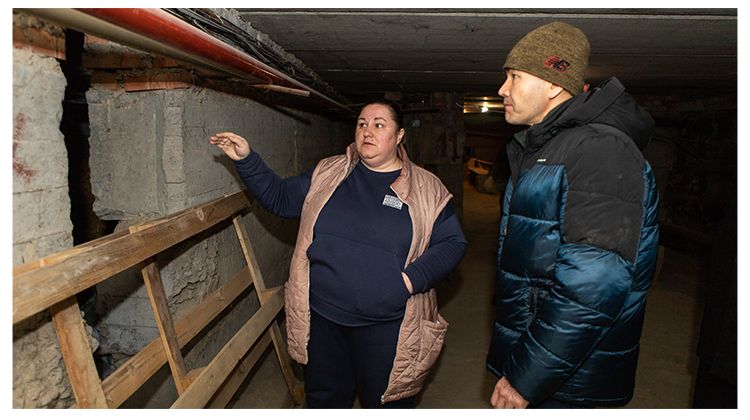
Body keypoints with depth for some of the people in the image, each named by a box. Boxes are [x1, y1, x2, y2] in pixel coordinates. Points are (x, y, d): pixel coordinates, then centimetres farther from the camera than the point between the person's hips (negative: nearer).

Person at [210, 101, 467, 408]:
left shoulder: (426, 189, -4)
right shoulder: (328, 174, 4)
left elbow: (453, 243, -4)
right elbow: (278, 198, 9)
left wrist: (412, 279, -17)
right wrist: (246, 160, -2)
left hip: (387, 326, -2)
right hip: (322, 317, 3)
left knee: (387, 403, 16)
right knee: (324, 399, 21)